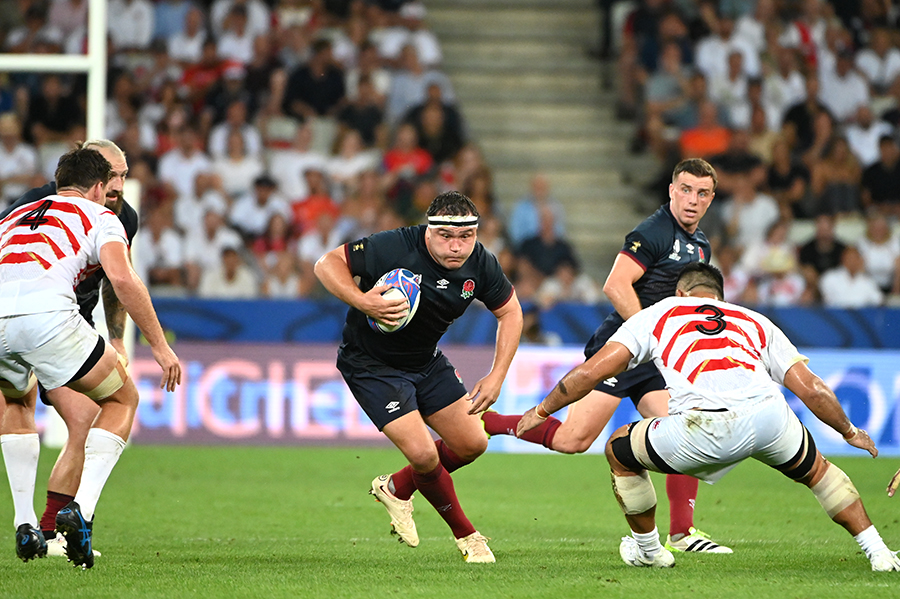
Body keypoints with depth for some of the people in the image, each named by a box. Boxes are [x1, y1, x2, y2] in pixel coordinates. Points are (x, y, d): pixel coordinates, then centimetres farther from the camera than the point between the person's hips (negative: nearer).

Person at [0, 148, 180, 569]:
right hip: (46, 310, -5)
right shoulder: (99, 217, 21)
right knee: (122, 400, 19)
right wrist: (160, 345, 5)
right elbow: (122, 278, 1)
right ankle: (81, 509, 0)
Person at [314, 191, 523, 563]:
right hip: (371, 364, -6)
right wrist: (362, 302, -41)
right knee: (422, 454, -16)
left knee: (472, 444, 5)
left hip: (426, 361, 6)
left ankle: (396, 489, 29)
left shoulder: (480, 264, -14)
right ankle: (465, 535, 9)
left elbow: (510, 311, 1)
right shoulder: (393, 248, -31)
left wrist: (496, 377, -8)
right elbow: (327, 263, -24)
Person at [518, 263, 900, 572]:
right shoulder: (756, 322, 33)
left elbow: (591, 372, 21)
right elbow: (811, 390, 28)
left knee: (620, 453, 27)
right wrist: (849, 431, 45)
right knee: (815, 470, 35)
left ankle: (648, 550, 41)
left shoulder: (658, 314, 28)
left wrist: (542, 411, 35)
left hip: (702, 429, -3)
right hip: (767, 414, 3)